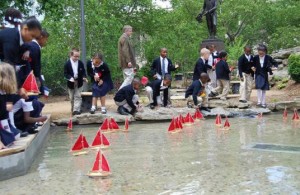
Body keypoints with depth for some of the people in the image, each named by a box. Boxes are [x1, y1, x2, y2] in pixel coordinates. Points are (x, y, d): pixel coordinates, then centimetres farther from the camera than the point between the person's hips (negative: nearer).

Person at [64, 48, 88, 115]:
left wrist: (84, 77, -16)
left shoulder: (81, 63, -2)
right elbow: (65, 73, -8)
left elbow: (83, 72, 4)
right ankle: (73, 110, 23)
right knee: (72, 98, 10)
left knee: (78, 97, -5)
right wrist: (70, 78, -25)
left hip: (79, 83, 1)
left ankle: (76, 110, -9)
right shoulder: (67, 64, -9)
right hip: (71, 83, -1)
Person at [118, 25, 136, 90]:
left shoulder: (124, 38, 21)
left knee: (127, 78, 11)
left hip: (125, 63, 11)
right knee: (130, 77, -12)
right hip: (127, 62, -11)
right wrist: (128, 61, -24)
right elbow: (125, 50, -21)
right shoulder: (124, 38, -12)